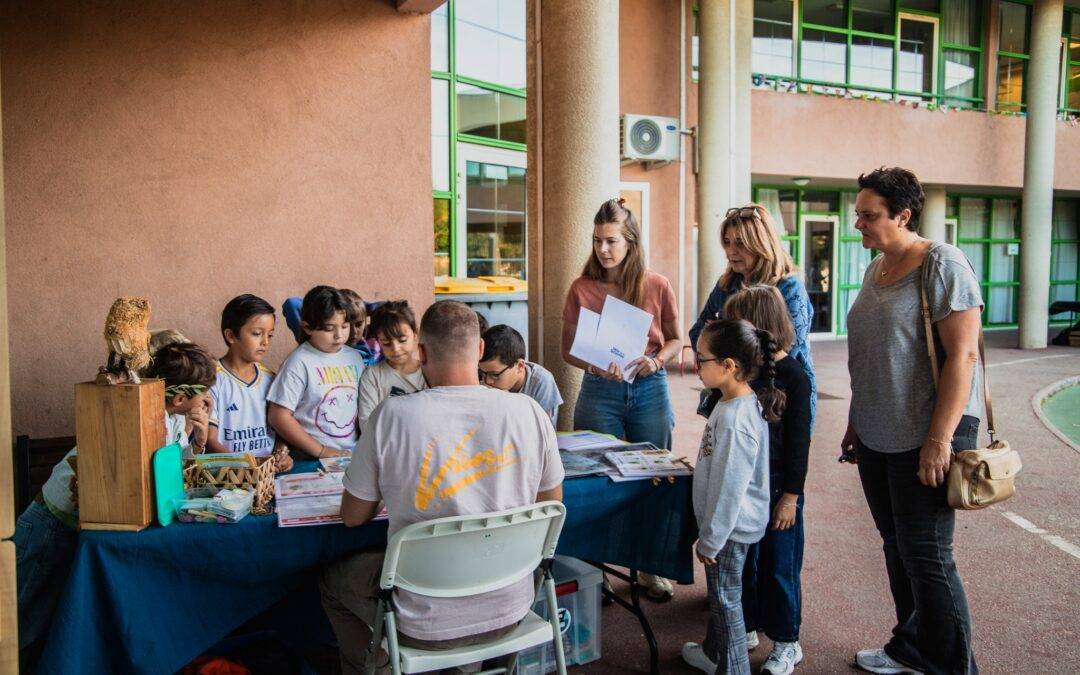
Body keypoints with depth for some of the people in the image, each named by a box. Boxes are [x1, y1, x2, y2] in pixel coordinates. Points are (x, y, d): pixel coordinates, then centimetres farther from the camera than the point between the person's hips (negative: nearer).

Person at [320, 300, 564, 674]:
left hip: (425, 626, -3)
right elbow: (552, 501, 4)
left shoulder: (392, 415, -19)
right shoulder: (530, 412, -12)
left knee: (333, 577, 27)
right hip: (509, 614, 4)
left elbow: (353, 516, -4)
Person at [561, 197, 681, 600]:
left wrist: (656, 361, -14)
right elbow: (567, 349, 1)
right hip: (600, 392, 0)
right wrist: (595, 366, -18)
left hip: (649, 389, 1)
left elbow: (675, 340, 7)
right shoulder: (582, 288, -2)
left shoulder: (657, 287, -2)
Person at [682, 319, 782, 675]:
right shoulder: (748, 402, 1)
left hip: (730, 527, -10)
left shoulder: (733, 419, -30)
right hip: (732, 524, 10)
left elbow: (728, 487, -26)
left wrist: (710, 539, -17)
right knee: (720, 595, 25)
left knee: (726, 599, 7)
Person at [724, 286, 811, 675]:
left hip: (777, 487, -6)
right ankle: (746, 627, 34)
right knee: (743, 560, 16)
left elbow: (799, 441, -13)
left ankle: (786, 644, 22)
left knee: (778, 566, 6)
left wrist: (790, 496, -14)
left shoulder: (792, 376, -14)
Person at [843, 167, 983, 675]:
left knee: (925, 556, -1)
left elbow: (962, 355, -18)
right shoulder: (875, 270, 12)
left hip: (924, 438, -8)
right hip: (877, 437, 8)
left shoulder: (941, 264, -12)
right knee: (896, 546, 16)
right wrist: (856, 421, 19)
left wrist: (939, 439, -22)